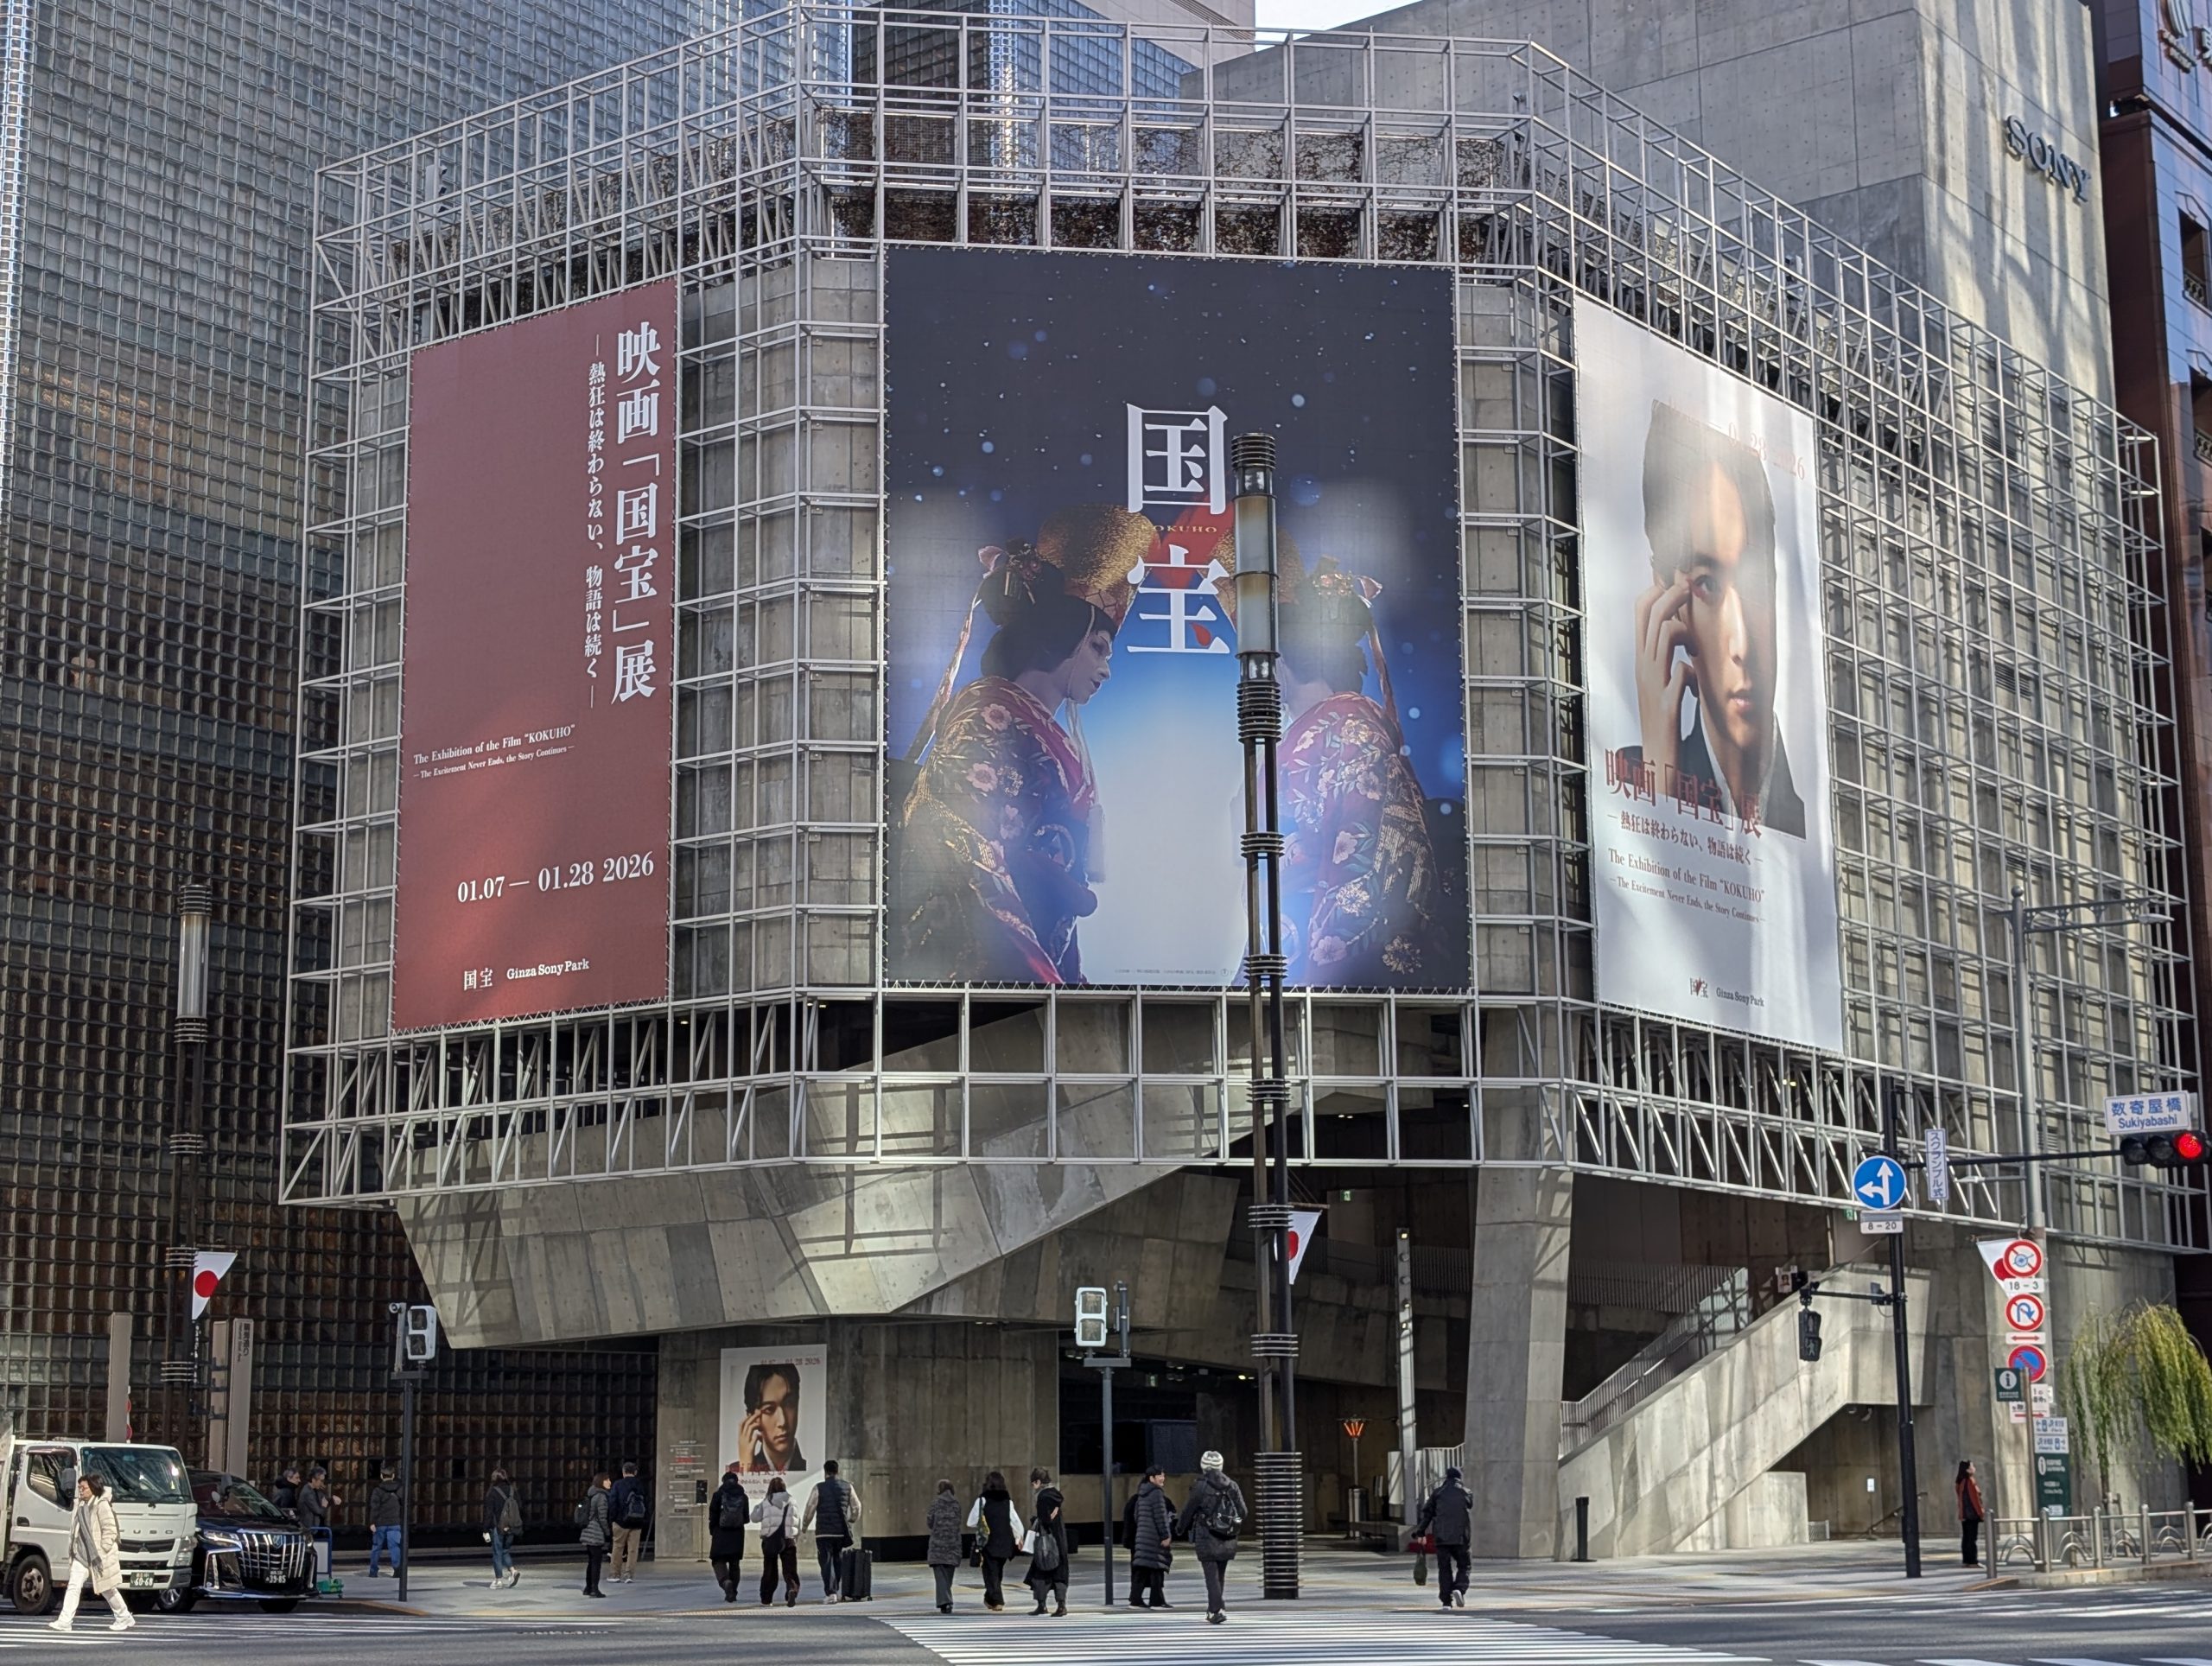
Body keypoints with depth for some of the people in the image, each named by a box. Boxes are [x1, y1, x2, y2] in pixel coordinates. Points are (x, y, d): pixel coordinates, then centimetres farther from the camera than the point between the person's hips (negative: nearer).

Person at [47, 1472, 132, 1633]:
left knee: (108, 1589, 5)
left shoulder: (101, 1505, -13)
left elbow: (110, 1530, -16)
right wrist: (73, 1550, 10)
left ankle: (124, 1618, 19)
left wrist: (102, 1552, -18)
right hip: (80, 1556, 7)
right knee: (74, 1586, -4)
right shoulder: (80, 1506, 9)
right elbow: (75, 1532, 18)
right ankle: (64, 1621, -5)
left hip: (98, 1557, -7)